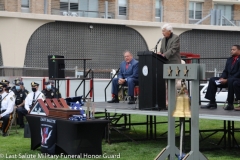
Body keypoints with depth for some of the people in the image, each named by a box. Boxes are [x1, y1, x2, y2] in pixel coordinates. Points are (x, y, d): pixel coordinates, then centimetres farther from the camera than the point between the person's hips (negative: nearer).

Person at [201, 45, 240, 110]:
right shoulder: (229, 59, 18)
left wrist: (227, 80, -21)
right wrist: (222, 78, -6)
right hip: (228, 79, 8)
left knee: (230, 81, -41)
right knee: (212, 79, -7)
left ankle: (230, 104, -31)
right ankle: (212, 103, -12)